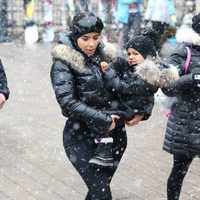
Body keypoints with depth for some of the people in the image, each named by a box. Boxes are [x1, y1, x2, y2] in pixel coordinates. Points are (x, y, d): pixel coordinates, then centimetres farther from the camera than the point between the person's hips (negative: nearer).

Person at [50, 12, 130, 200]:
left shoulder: (105, 54, 5)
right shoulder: (63, 61, -8)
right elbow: (67, 101, -18)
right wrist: (103, 120, -19)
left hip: (114, 132, 5)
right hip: (82, 136, -4)